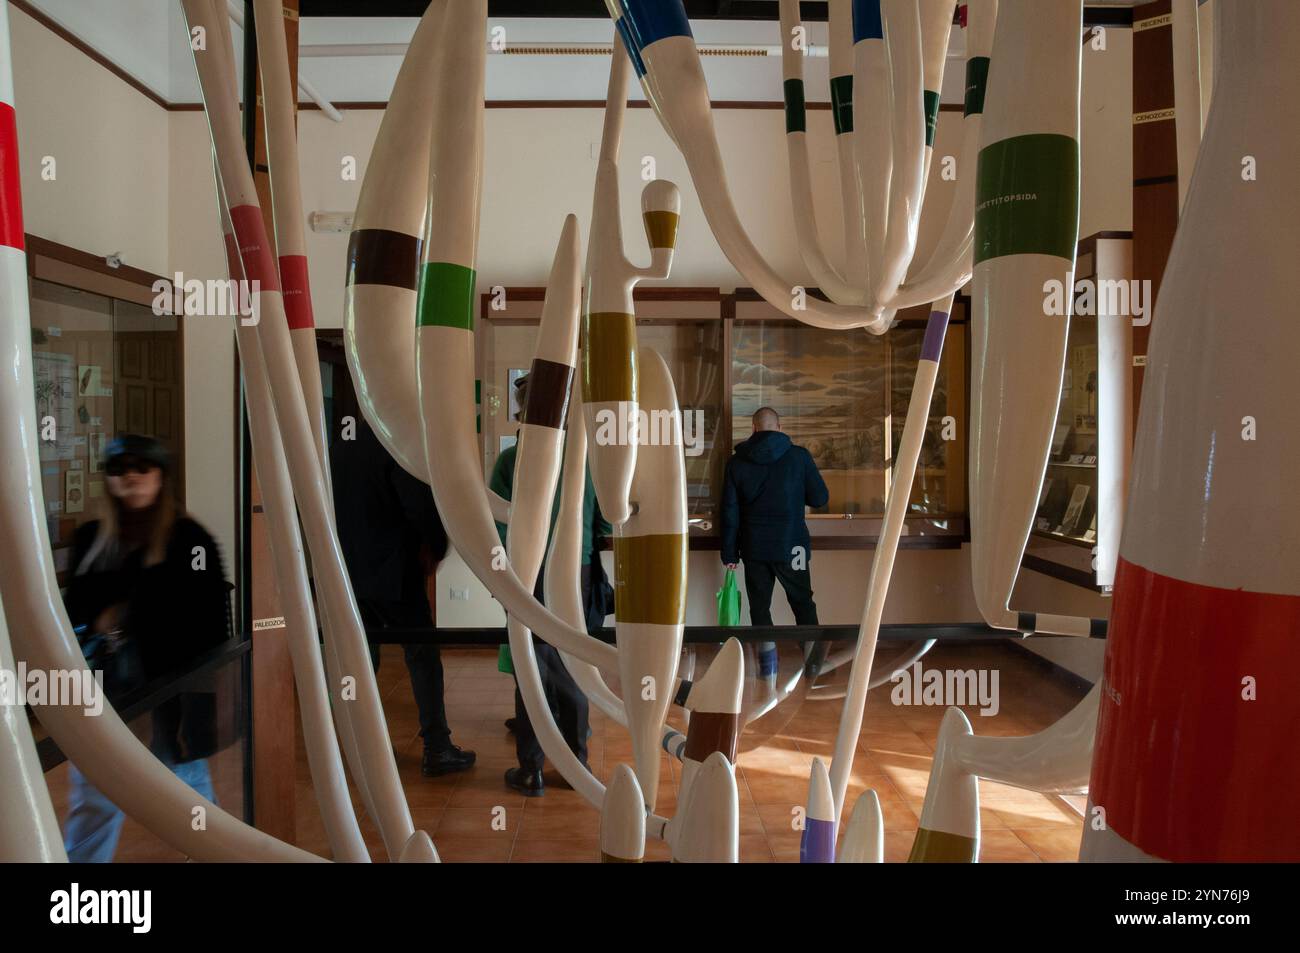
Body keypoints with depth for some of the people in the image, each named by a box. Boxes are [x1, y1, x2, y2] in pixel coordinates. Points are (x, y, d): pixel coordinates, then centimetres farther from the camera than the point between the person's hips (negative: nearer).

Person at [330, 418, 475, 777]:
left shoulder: (340, 448, 6)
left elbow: (329, 508, 14)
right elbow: (423, 505, -20)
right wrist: (435, 548, -2)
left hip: (348, 571, 6)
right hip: (392, 572, -6)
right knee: (423, 656, 2)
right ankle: (436, 750, 4)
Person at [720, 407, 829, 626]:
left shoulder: (736, 462, -1)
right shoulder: (799, 456, -6)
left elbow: (730, 512, 0)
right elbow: (820, 498, -1)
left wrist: (729, 553, 6)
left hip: (753, 548, 1)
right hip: (791, 546, -1)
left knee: (759, 608, 11)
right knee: (803, 605, 14)